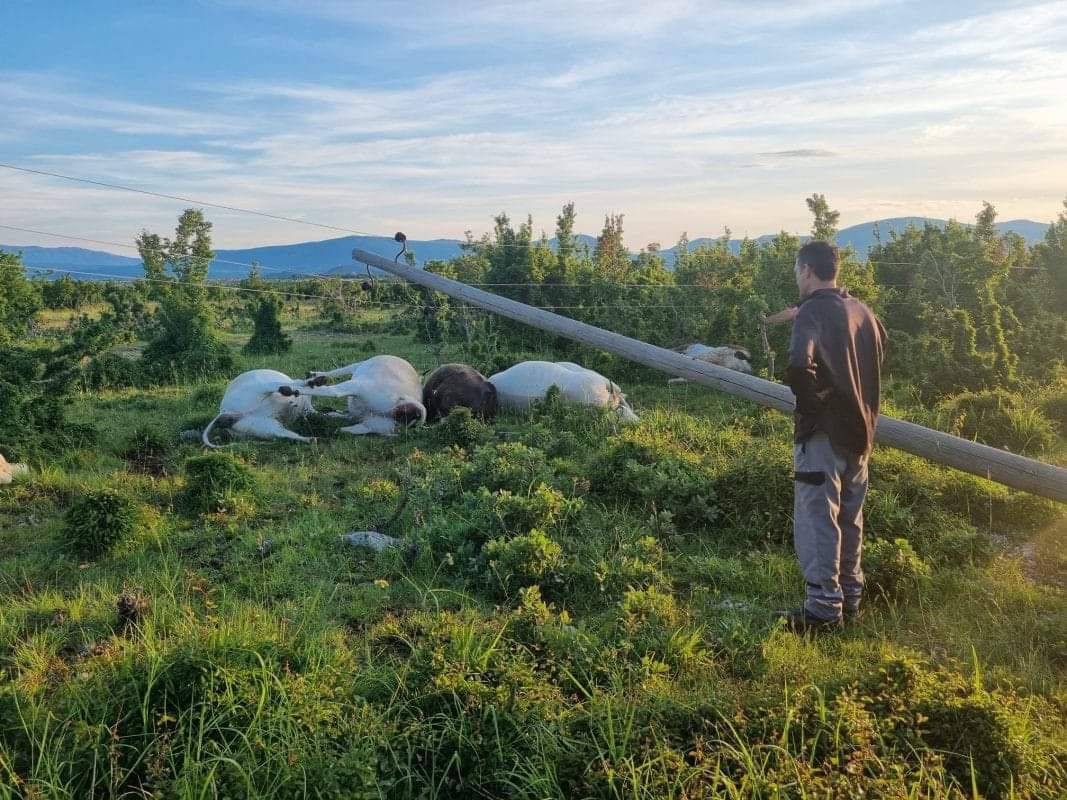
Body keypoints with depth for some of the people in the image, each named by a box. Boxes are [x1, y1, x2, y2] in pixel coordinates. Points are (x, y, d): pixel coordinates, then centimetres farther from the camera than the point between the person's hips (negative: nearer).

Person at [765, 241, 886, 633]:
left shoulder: (812, 313, -15)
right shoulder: (861, 310, 10)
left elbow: (798, 366, -32)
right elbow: (879, 349, 30)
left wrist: (812, 400, -15)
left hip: (823, 431, -8)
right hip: (860, 428, 8)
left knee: (816, 520, -2)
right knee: (850, 518, 16)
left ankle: (823, 608, 1)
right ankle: (850, 598, 26)